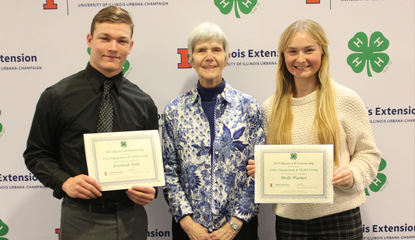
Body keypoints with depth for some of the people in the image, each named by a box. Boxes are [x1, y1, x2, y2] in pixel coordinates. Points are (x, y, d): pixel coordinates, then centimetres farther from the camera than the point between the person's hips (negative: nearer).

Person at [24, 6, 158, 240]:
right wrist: (64, 182, -15)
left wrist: (151, 189, -8)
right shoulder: (57, 97, -5)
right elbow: (36, 154, 1)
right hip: (81, 220, -2)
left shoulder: (143, 103, 2)